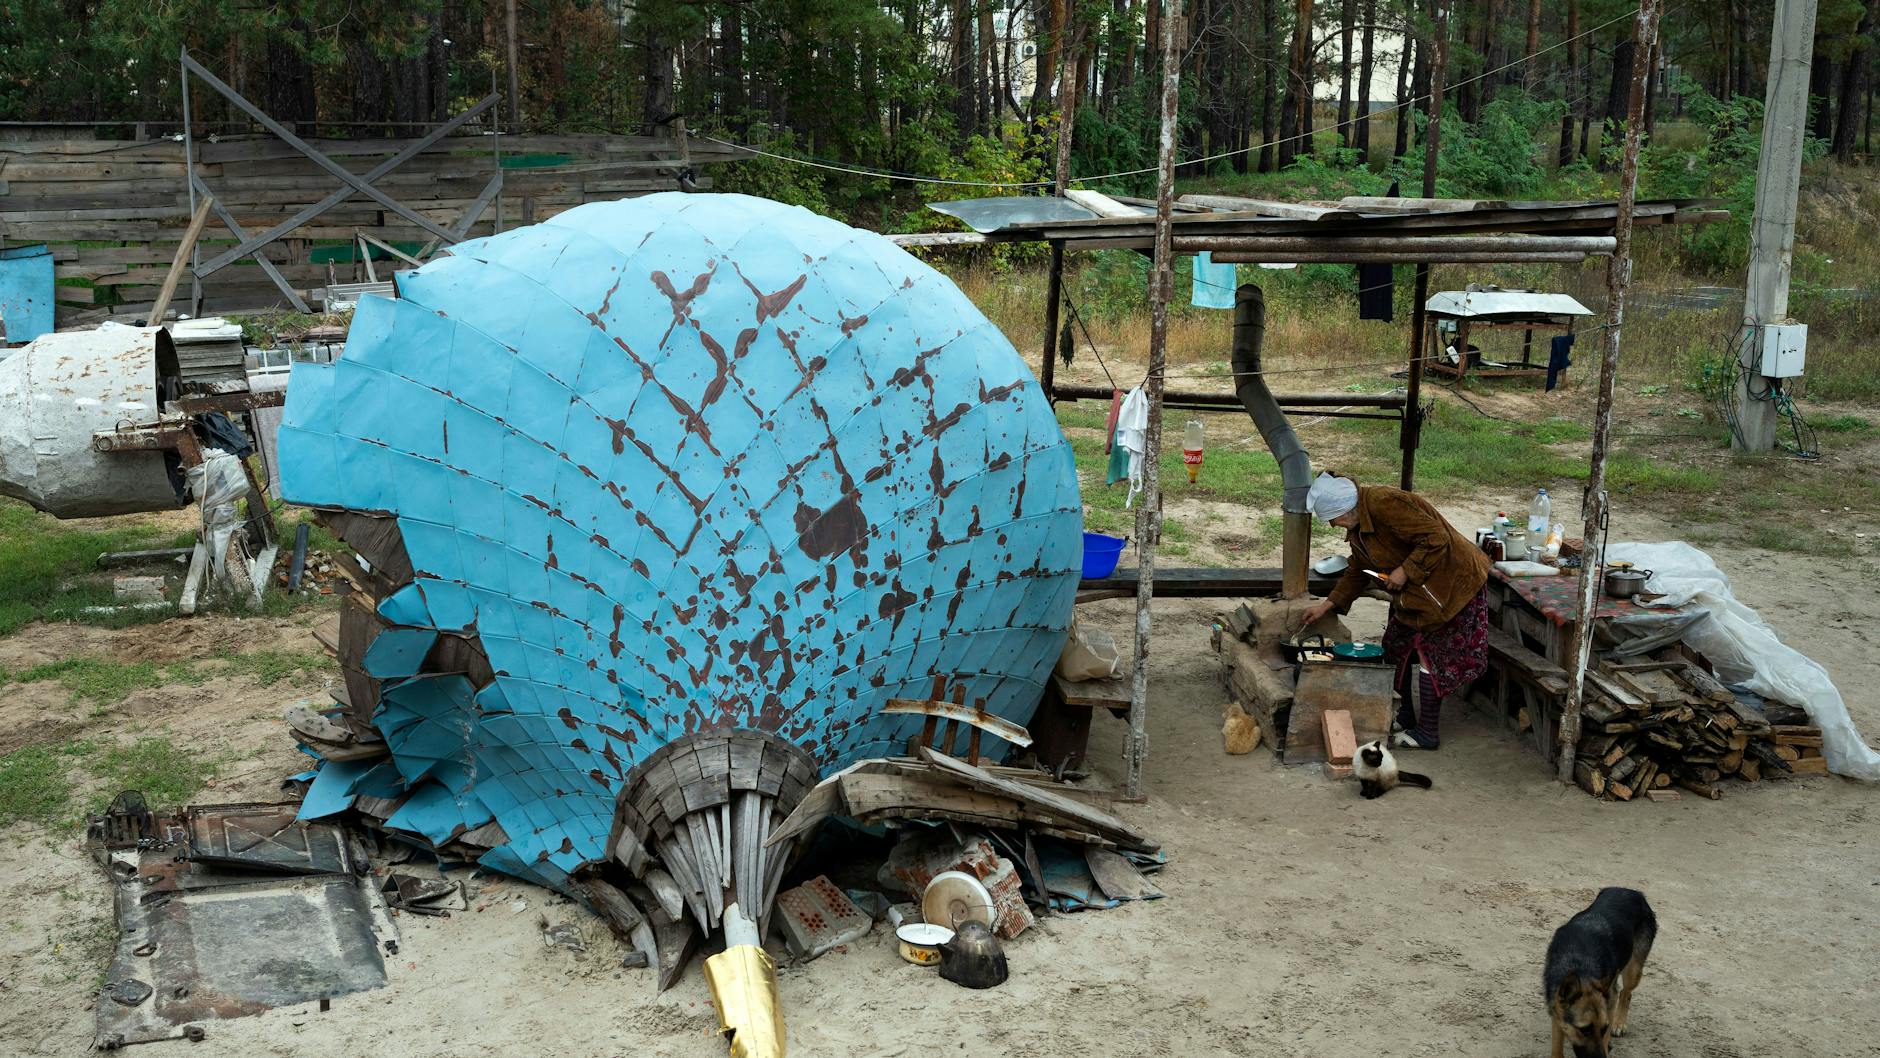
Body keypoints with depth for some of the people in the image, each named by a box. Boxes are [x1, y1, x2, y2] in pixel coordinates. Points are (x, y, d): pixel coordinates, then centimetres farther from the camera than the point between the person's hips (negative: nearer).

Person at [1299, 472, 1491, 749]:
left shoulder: (1383, 503, -26)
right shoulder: (1359, 526, 8)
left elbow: (1436, 538, -28)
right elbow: (1357, 571, 20)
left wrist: (1405, 571, -24)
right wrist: (1328, 606, 17)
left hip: (1449, 581, -10)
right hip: (1418, 587, 10)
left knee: (1425, 654, -6)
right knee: (1401, 647, 16)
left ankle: (1427, 734, 4)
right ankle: (1409, 716, 31)